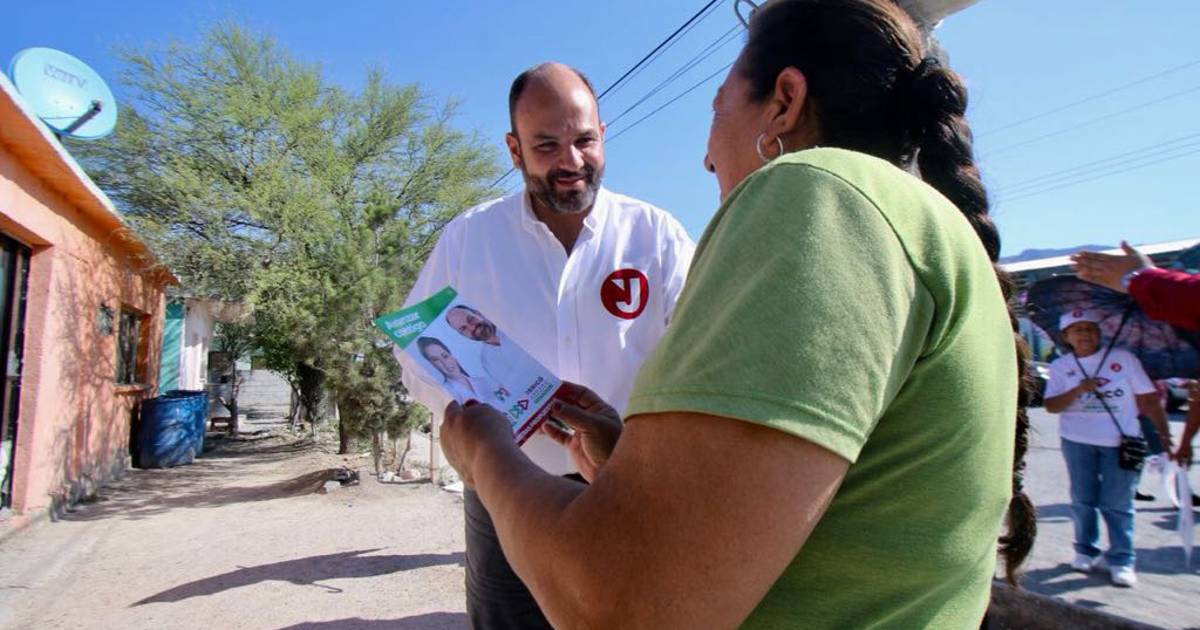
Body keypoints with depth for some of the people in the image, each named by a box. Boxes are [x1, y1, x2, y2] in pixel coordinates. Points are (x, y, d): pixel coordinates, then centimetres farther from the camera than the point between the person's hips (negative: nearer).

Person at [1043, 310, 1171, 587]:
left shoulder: (1124, 358, 1)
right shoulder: (1061, 366, 4)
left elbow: (1148, 399, 2)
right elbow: (1051, 406, -5)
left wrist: (1164, 433, -3)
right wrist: (1078, 390, -20)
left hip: (1121, 442, -1)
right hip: (1078, 441, 1)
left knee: (1117, 504, -1)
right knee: (1082, 499, 8)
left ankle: (1121, 560, 11)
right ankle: (1085, 551, 24)